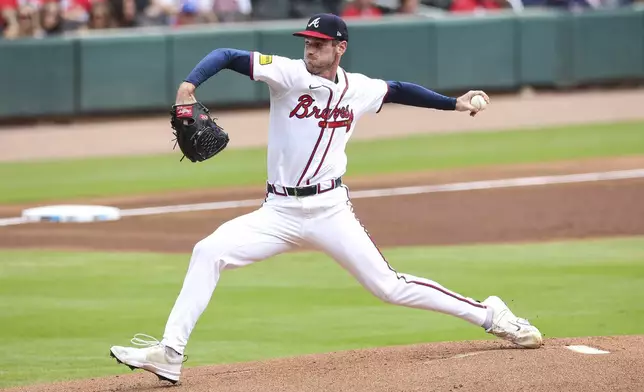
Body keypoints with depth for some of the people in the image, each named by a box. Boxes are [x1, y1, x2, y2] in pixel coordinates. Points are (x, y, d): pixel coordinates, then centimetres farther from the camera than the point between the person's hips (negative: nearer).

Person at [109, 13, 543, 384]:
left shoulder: (358, 89, 3)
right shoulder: (290, 74, -6)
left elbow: (398, 90, 23)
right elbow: (226, 56, -15)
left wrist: (454, 103, 21)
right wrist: (189, 85, -32)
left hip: (330, 211, 0)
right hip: (279, 212, 0)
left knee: (389, 287, -3)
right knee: (208, 253, -18)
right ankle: (169, 355, -17)